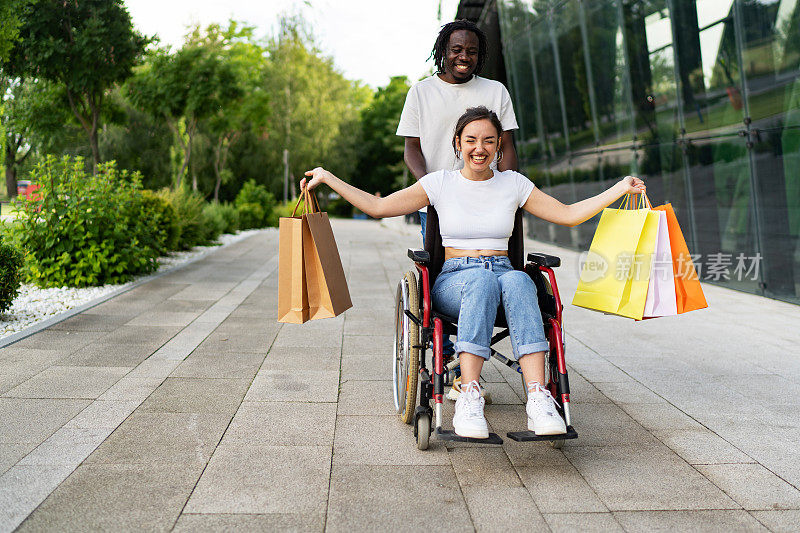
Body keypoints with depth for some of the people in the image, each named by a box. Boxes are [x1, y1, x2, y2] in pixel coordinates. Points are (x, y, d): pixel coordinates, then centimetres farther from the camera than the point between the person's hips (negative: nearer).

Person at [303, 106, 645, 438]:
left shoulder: (514, 184, 13)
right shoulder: (440, 183, 9)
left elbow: (569, 215, 12)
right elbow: (377, 207, 6)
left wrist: (620, 188, 5)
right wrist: (326, 178, 0)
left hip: (503, 274, 1)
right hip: (453, 280, -1)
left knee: (517, 281, -36)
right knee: (482, 280, -38)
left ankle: (538, 399, -48)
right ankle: (469, 398, -47)